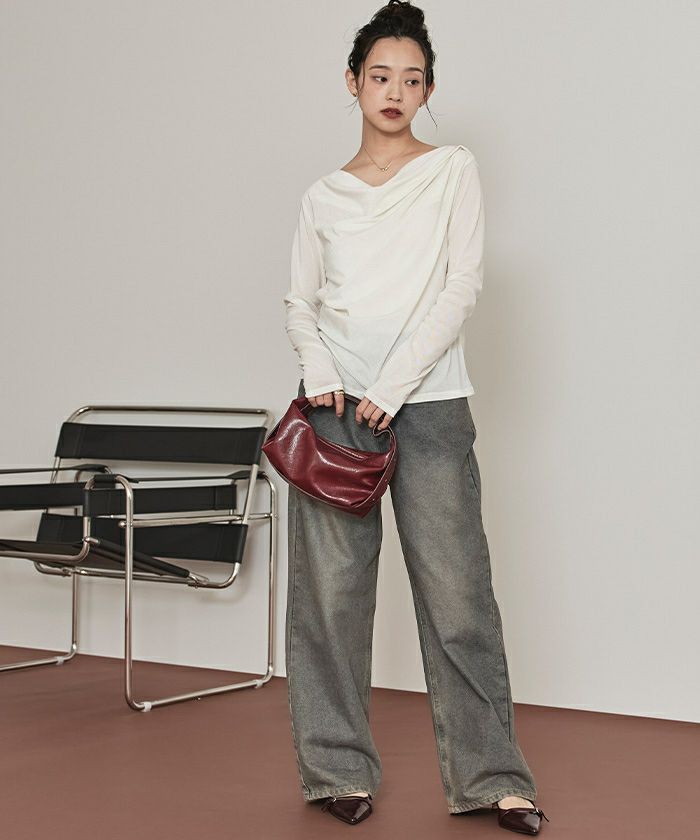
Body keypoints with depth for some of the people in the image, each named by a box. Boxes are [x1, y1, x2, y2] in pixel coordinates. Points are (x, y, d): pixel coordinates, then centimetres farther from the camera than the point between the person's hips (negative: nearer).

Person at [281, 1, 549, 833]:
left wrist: (392, 389, -11)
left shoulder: (454, 171, 5)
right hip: (336, 404, 2)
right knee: (332, 585, 3)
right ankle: (337, 766, 14)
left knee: (456, 587, -3)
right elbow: (300, 303, 13)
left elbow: (461, 286, -4)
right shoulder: (324, 196, 12)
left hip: (429, 404, -2)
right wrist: (319, 371, -8)